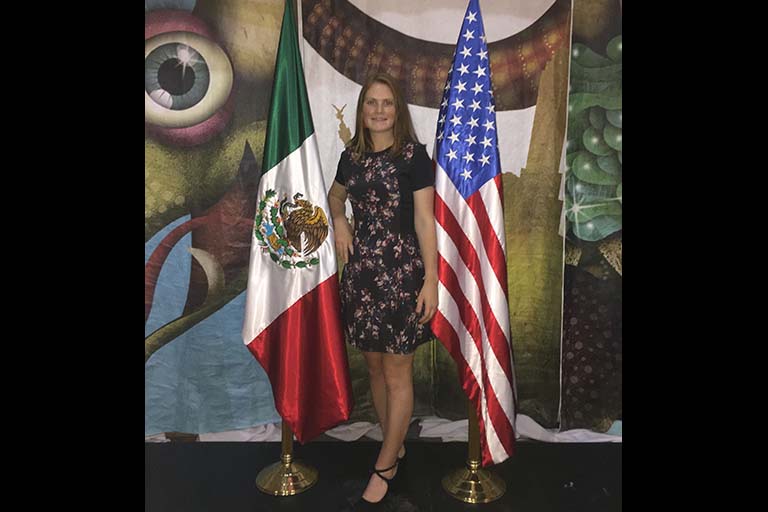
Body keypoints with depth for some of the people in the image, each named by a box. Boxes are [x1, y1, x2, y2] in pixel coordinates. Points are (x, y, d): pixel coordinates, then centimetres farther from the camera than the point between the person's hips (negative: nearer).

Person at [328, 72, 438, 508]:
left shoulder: (414, 155, -6)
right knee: (375, 367, 14)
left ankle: (385, 466, 20)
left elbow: (425, 220, -9)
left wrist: (431, 279, -13)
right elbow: (336, 195, 27)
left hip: (402, 271, -5)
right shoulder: (352, 155, 8)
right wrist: (340, 222, 6)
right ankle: (397, 447, 33)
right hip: (361, 270, 6)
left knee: (397, 374, 4)